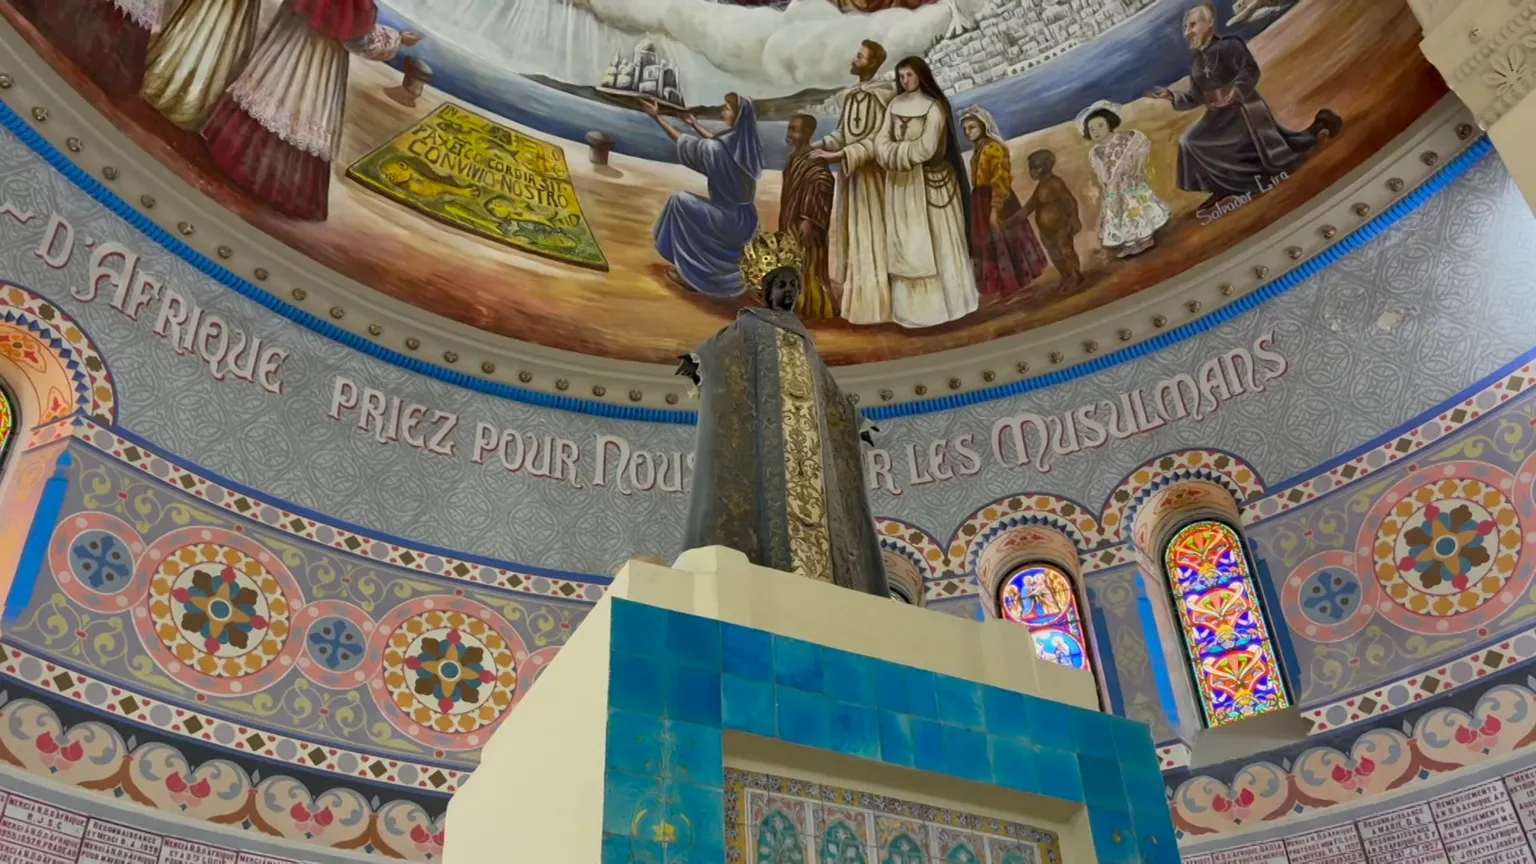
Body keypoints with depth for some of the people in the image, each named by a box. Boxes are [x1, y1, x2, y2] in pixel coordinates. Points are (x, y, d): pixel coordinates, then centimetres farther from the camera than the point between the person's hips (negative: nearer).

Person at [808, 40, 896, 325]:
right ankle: (852, 293, 17)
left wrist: (838, 156, -26)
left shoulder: (881, 97, -13)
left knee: (868, 234, -5)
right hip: (849, 171, 8)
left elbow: (877, 141, -20)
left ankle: (872, 303, 1)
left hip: (869, 173, -8)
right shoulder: (852, 95, 12)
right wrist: (820, 145, -4)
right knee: (848, 232, 10)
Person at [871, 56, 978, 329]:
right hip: (901, 184, 5)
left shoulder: (934, 107, -5)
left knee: (935, 240, -1)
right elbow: (882, 143, 2)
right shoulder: (894, 105, 10)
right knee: (905, 243, 4)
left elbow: (925, 148, -15)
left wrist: (896, 151, -7)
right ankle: (913, 304, 9)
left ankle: (943, 300, 7)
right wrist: (906, 152, -15)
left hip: (928, 181, -5)